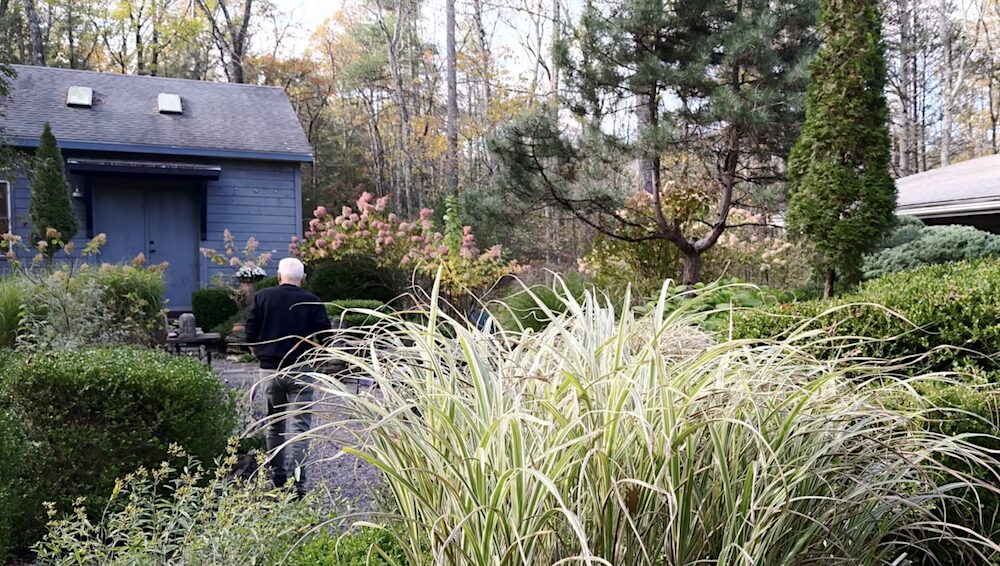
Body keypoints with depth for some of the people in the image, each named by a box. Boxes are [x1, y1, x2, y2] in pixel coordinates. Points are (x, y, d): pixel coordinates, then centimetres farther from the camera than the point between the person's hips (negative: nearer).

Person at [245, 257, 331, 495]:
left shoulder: (262, 297, 2)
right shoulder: (312, 301, -2)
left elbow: (250, 334, 0)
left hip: (270, 369, 2)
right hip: (300, 371, -2)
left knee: (274, 425, 16)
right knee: (299, 425, -2)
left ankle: (277, 476, 22)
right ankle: (296, 480, -13)